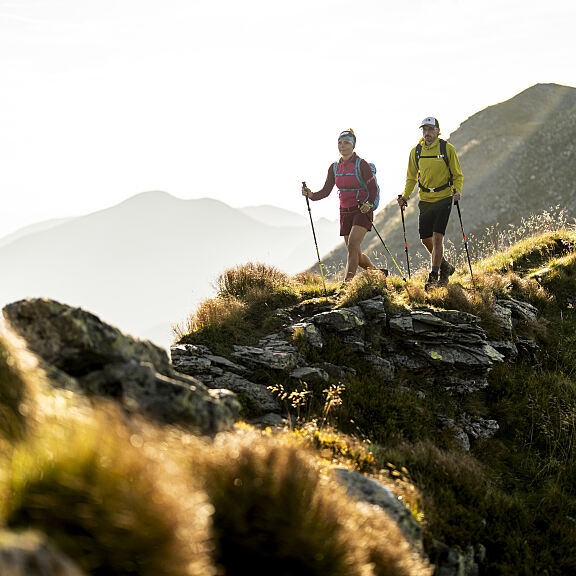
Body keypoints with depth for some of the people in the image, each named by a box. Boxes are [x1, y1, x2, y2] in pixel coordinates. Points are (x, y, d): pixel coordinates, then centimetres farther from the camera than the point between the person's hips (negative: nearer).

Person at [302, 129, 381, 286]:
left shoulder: (362, 165, -9)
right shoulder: (335, 168, 8)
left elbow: (373, 189, -10)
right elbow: (326, 191, 8)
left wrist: (368, 204, -28)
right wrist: (311, 195, -10)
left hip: (362, 211, -6)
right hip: (345, 212, 6)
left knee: (352, 245, -22)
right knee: (356, 255, 9)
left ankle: (347, 283, -25)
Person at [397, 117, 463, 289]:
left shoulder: (448, 149, -5)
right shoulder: (416, 151, 5)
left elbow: (458, 175, 1)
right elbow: (411, 178, 15)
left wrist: (457, 191, -18)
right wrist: (405, 196, 1)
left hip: (444, 198, -4)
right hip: (425, 200, 4)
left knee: (437, 237, -13)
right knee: (426, 239, 6)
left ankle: (434, 276, -8)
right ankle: (444, 266, 29)